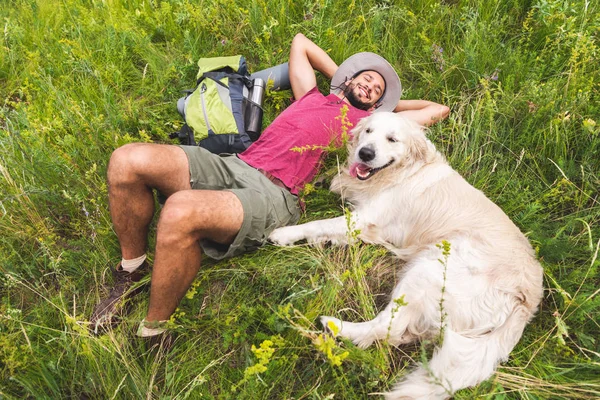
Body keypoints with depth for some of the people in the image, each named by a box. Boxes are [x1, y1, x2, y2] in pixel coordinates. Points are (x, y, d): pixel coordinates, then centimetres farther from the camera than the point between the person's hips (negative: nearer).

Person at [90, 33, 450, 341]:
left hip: (272, 195, -5)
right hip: (232, 164, 5)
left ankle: (153, 333, -13)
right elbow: (300, 42, 44)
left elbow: (438, 110, 29)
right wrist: (340, 79, 40)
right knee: (128, 161, -17)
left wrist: (388, 101, 34)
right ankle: (132, 273, 4)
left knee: (181, 212, -35)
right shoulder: (312, 96, 29)